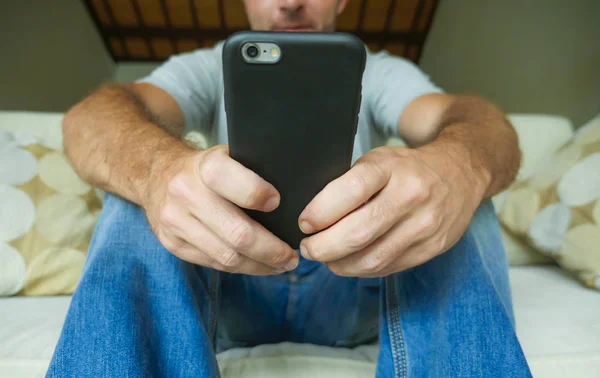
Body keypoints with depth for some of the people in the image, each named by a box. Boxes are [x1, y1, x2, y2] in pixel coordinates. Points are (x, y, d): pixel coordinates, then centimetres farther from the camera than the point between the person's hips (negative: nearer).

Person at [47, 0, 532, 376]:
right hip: (227, 286, 1)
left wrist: (460, 166, -44)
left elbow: (478, 119, -18)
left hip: (358, 287, 1)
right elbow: (90, 116, -17)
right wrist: (157, 169, -42)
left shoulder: (379, 73, 2)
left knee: (457, 204, -22)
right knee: (138, 200, -21)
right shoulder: (208, 69, 2)